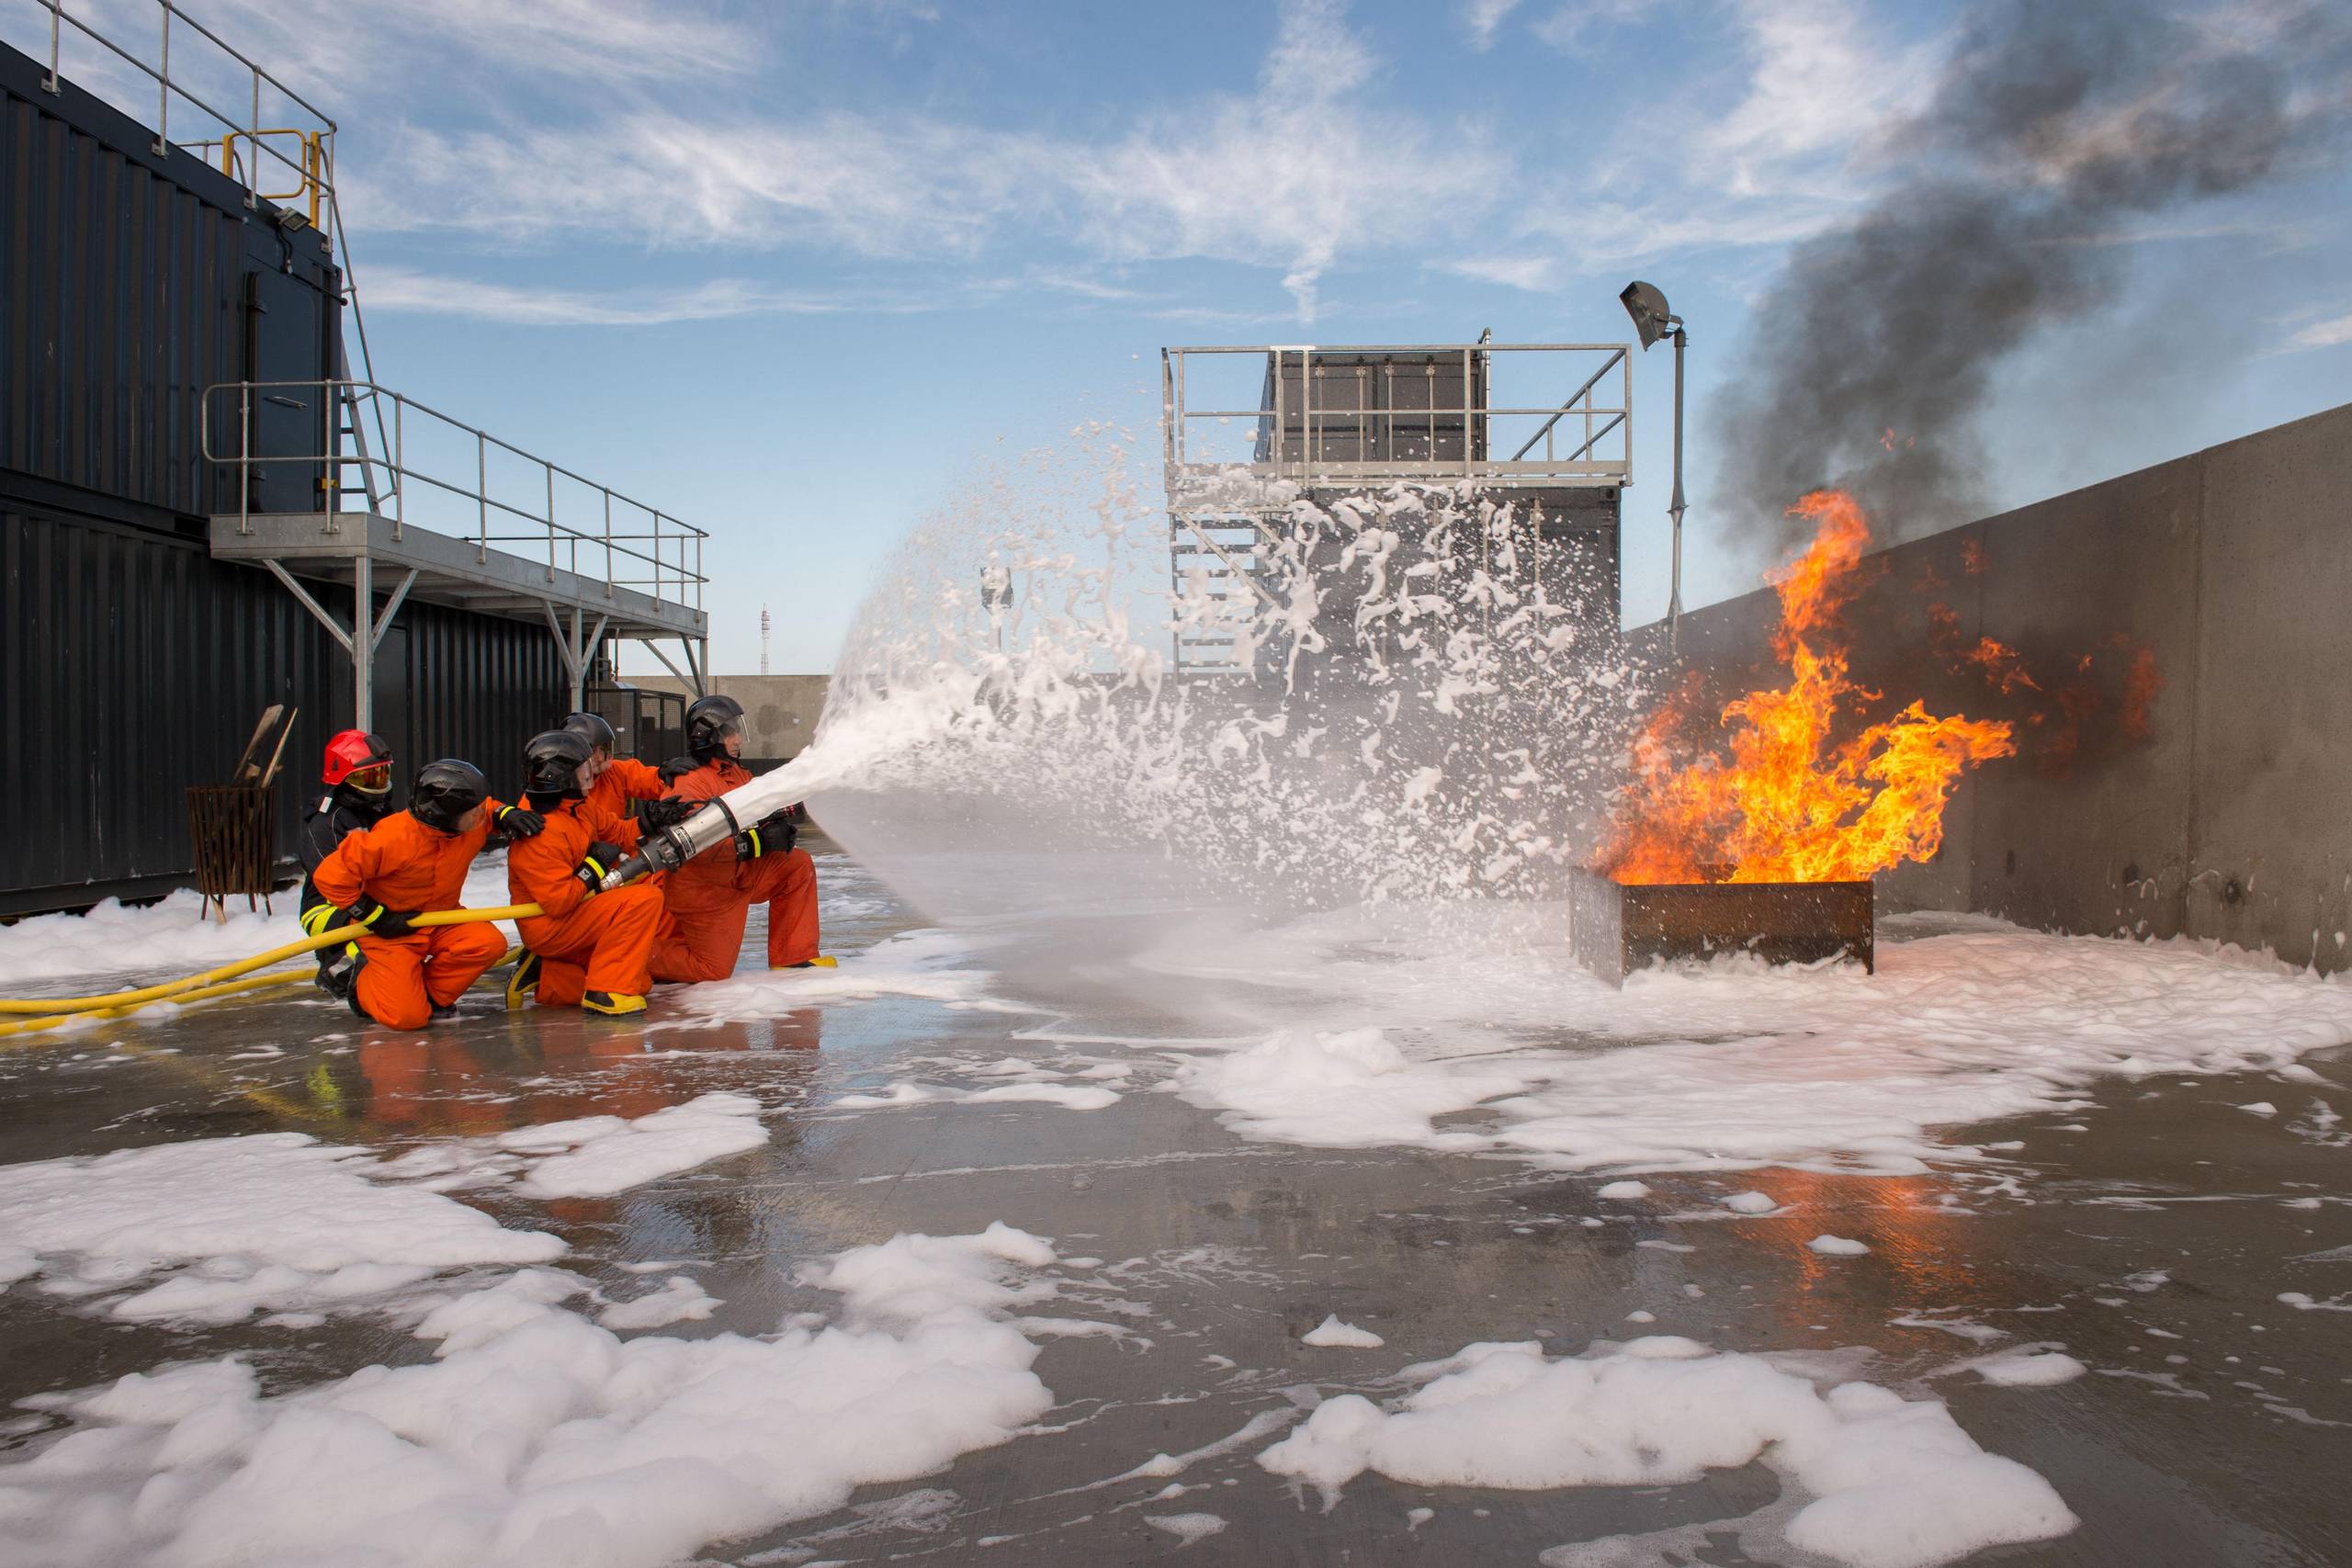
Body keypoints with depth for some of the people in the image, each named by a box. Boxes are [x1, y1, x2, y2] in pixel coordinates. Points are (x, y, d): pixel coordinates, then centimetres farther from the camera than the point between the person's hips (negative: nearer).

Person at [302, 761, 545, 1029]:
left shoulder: (472, 823, -13)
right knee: (407, 1016, -18)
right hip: (389, 930, -6)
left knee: (490, 943, -24)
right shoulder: (392, 838, -31)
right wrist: (375, 918, -20)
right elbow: (331, 876, -24)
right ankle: (364, 981, 16)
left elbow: (489, 809, 14)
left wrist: (507, 815, -10)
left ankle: (429, 994, 1)